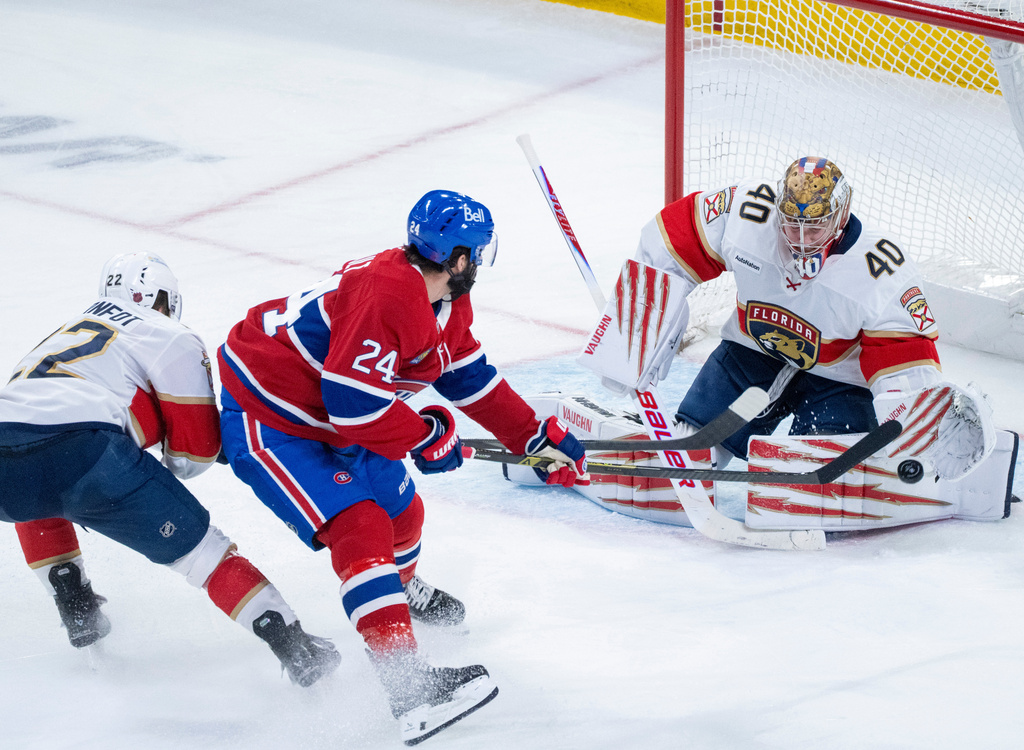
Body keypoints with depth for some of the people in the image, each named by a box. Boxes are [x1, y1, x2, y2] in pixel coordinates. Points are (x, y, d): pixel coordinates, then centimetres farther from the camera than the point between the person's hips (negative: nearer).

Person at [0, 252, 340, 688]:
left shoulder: (70, 329, 36)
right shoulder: (174, 340, 17)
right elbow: (195, 453, 13)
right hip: (83, 452, -5)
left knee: (39, 503, 42)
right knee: (200, 548, 7)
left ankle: (78, 614, 37)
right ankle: (295, 649, 2)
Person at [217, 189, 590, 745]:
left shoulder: (446, 302, 2)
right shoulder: (388, 293, -31)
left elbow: (472, 379, 16)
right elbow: (352, 400, -33)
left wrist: (538, 438, 14)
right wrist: (426, 436, -17)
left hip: (329, 420, 10)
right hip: (265, 415, -10)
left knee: (400, 510, 23)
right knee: (358, 527, -21)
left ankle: (402, 590, 58)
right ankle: (406, 682, -30)